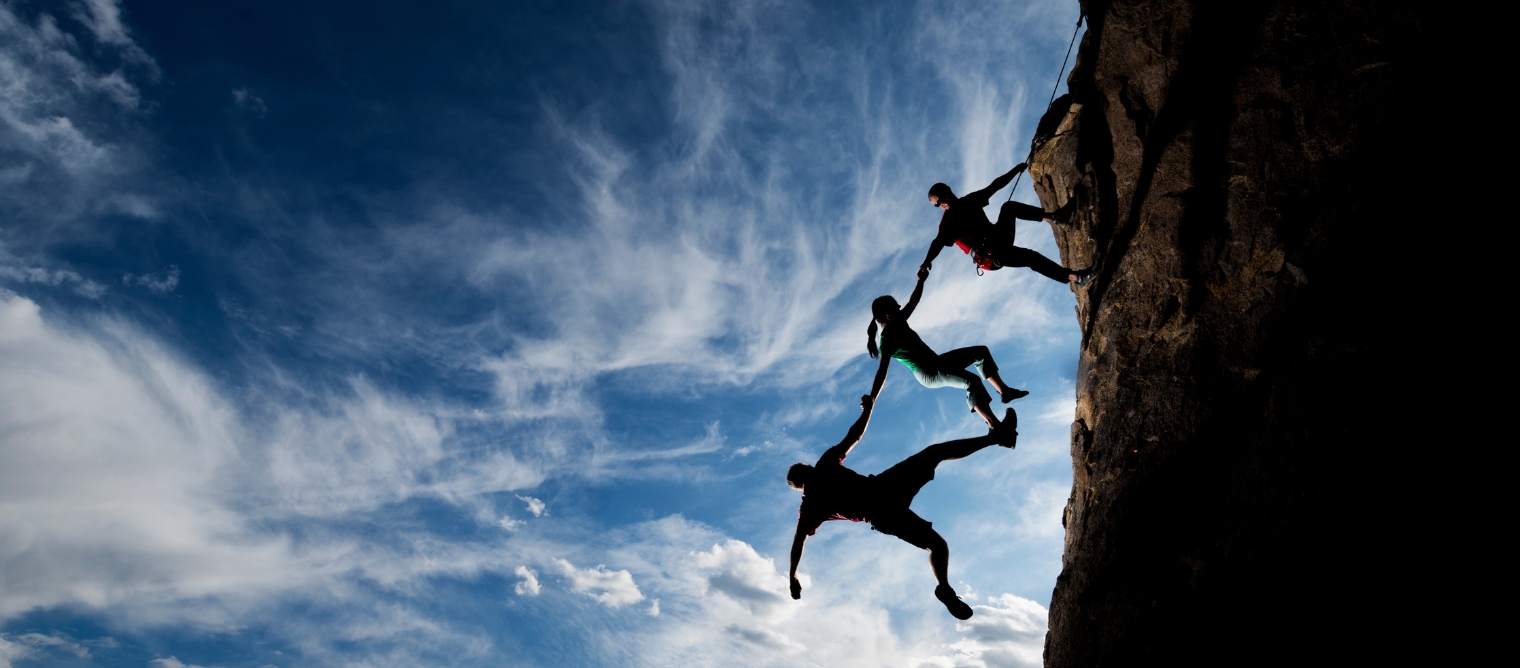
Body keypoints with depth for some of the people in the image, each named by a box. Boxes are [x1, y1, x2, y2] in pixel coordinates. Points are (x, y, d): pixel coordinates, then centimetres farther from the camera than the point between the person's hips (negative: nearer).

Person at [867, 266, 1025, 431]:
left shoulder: (898, 323, 5)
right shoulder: (887, 342, -22)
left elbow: (913, 302, 17)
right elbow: (882, 372, -32)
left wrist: (921, 281, 8)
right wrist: (871, 400, -43)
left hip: (936, 362, 10)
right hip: (929, 375, -10)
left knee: (981, 352, 7)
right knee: (971, 381, -31)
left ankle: (1004, 391, 11)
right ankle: (994, 427, -34)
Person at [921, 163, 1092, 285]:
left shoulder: (969, 200, 11)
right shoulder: (947, 222, -8)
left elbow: (995, 186, 17)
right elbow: (938, 243, -23)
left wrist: (1016, 170, 16)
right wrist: (926, 263, -41)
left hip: (998, 237, 7)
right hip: (990, 254, -7)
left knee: (1009, 207, -13)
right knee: (1030, 257, -27)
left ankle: (1053, 216, -18)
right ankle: (1073, 277, -30)